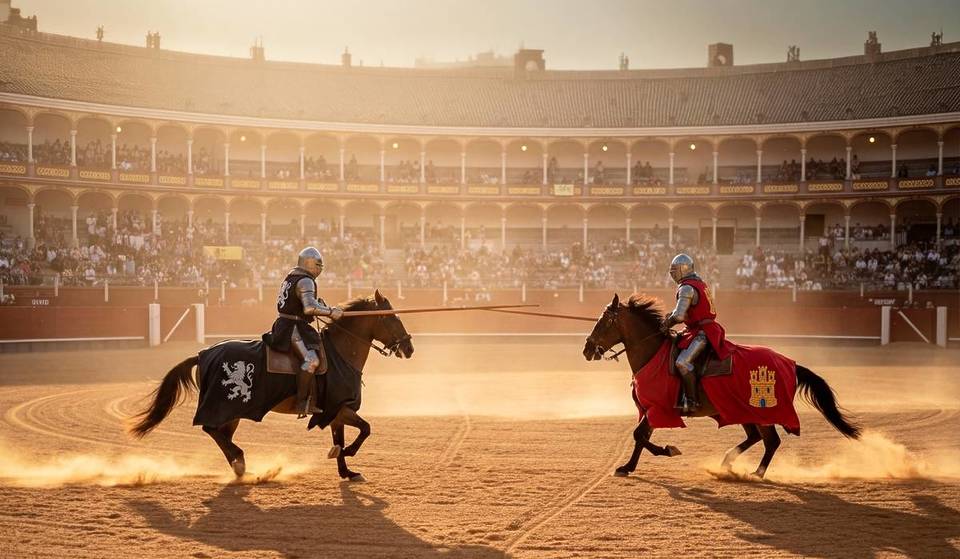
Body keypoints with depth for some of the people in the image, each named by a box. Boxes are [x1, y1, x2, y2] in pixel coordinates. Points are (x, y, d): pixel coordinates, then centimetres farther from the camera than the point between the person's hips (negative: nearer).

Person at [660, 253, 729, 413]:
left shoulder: (687, 288, -16)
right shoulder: (699, 283, 16)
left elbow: (679, 316, -23)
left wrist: (667, 324, -4)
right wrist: (670, 315, 10)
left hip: (702, 332, -11)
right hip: (706, 328, 11)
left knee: (682, 362, -23)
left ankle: (691, 401, -22)